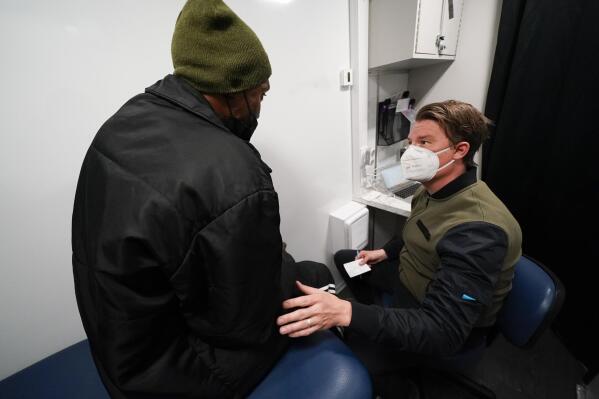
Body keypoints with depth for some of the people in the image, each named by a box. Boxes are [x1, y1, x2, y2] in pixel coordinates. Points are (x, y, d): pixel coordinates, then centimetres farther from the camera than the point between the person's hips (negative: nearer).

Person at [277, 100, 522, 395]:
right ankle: (377, 321, 29)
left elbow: (441, 331, -39)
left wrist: (346, 313, -49)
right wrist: (384, 253, 4)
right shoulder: (434, 190, -6)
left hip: (448, 322, -8)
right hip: (410, 275, 8)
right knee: (344, 259, 17)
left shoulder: (477, 229, -35)